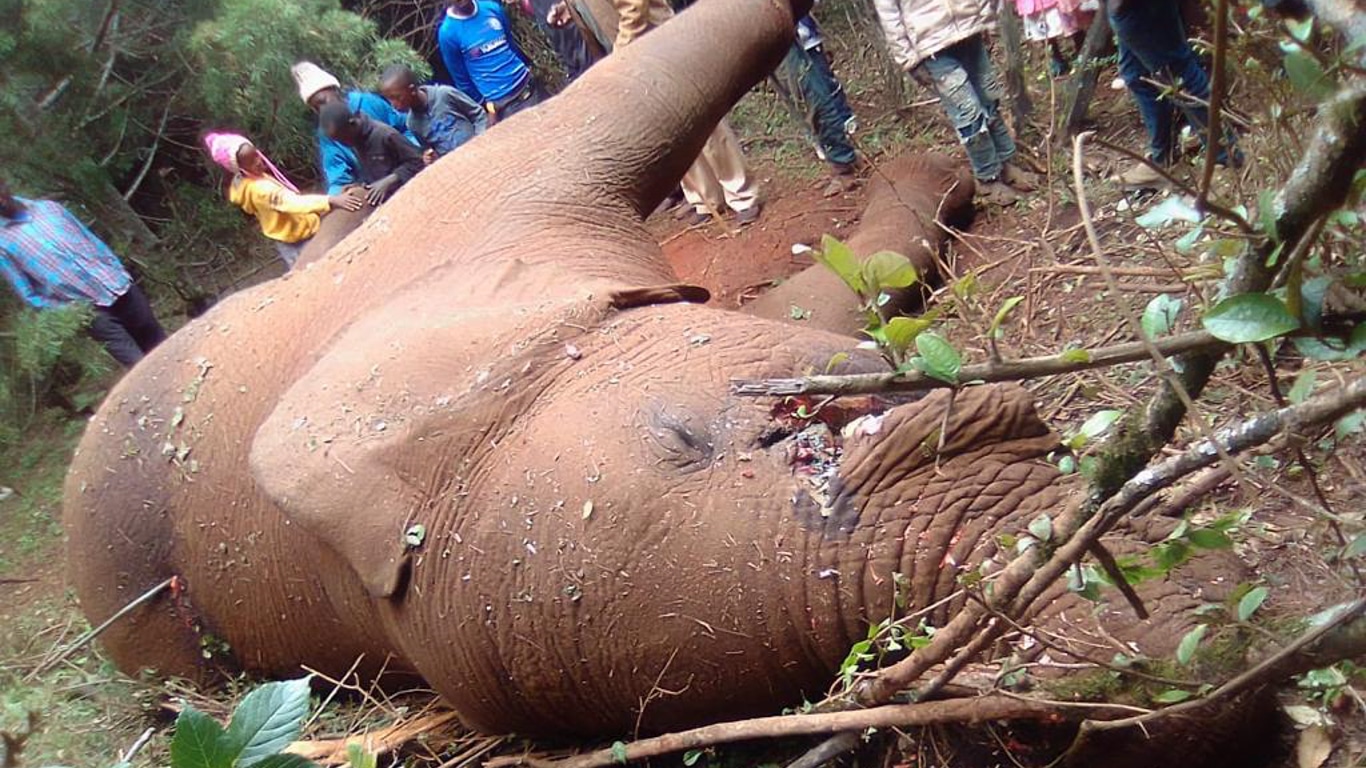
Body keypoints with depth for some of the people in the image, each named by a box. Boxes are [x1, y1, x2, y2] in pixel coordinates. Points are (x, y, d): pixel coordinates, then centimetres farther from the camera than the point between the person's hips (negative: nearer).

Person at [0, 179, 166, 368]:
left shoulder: (48, 207, 7)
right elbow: (28, 294, -4)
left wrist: (120, 274, 10)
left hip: (118, 286, 5)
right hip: (89, 309, -5)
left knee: (157, 342, 16)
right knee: (138, 362, -6)